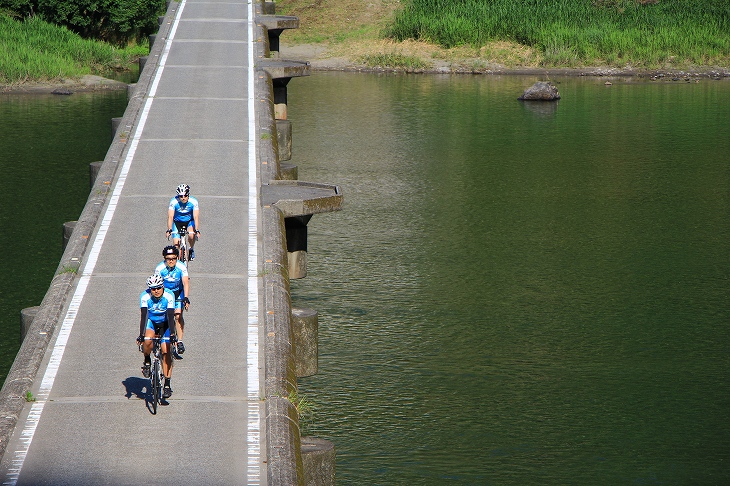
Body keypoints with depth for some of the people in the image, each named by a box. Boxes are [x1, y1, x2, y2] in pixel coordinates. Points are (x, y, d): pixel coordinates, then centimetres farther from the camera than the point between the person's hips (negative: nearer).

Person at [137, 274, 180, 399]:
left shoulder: (169, 296, -26)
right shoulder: (145, 296, -25)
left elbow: (170, 316, -32)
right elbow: (143, 316, -31)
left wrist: (172, 334, -41)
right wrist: (141, 335, -40)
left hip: (165, 323, 0)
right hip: (151, 322, 0)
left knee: (166, 352, -12)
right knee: (147, 341, -31)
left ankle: (167, 385, -6)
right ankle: (147, 361, 0)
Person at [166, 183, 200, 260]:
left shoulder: (193, 202, -25)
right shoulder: (174, 201, -26)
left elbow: (196, 217, -30)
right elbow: (170, 216, -30)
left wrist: (197, 231, -41)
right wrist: (169, 230, -41)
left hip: (189, 221, 0)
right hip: (177, 222, 0)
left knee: (191, 235, -27)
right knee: (176, 244, -11)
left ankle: (191, 249, 2)